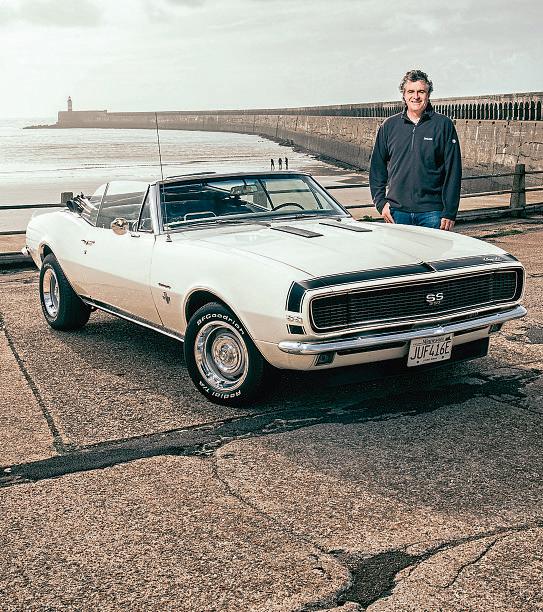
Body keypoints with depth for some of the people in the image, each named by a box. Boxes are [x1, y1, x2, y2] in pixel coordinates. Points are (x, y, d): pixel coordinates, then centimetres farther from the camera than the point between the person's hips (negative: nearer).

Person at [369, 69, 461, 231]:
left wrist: (449, 213, -7)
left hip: (432, 213, -2)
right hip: (397, 211, 2)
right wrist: (380, 202, 4)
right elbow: (376, 167, 15)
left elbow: (453, 172, -2)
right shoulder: (389, 126, 9)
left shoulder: (443, 125, 1)